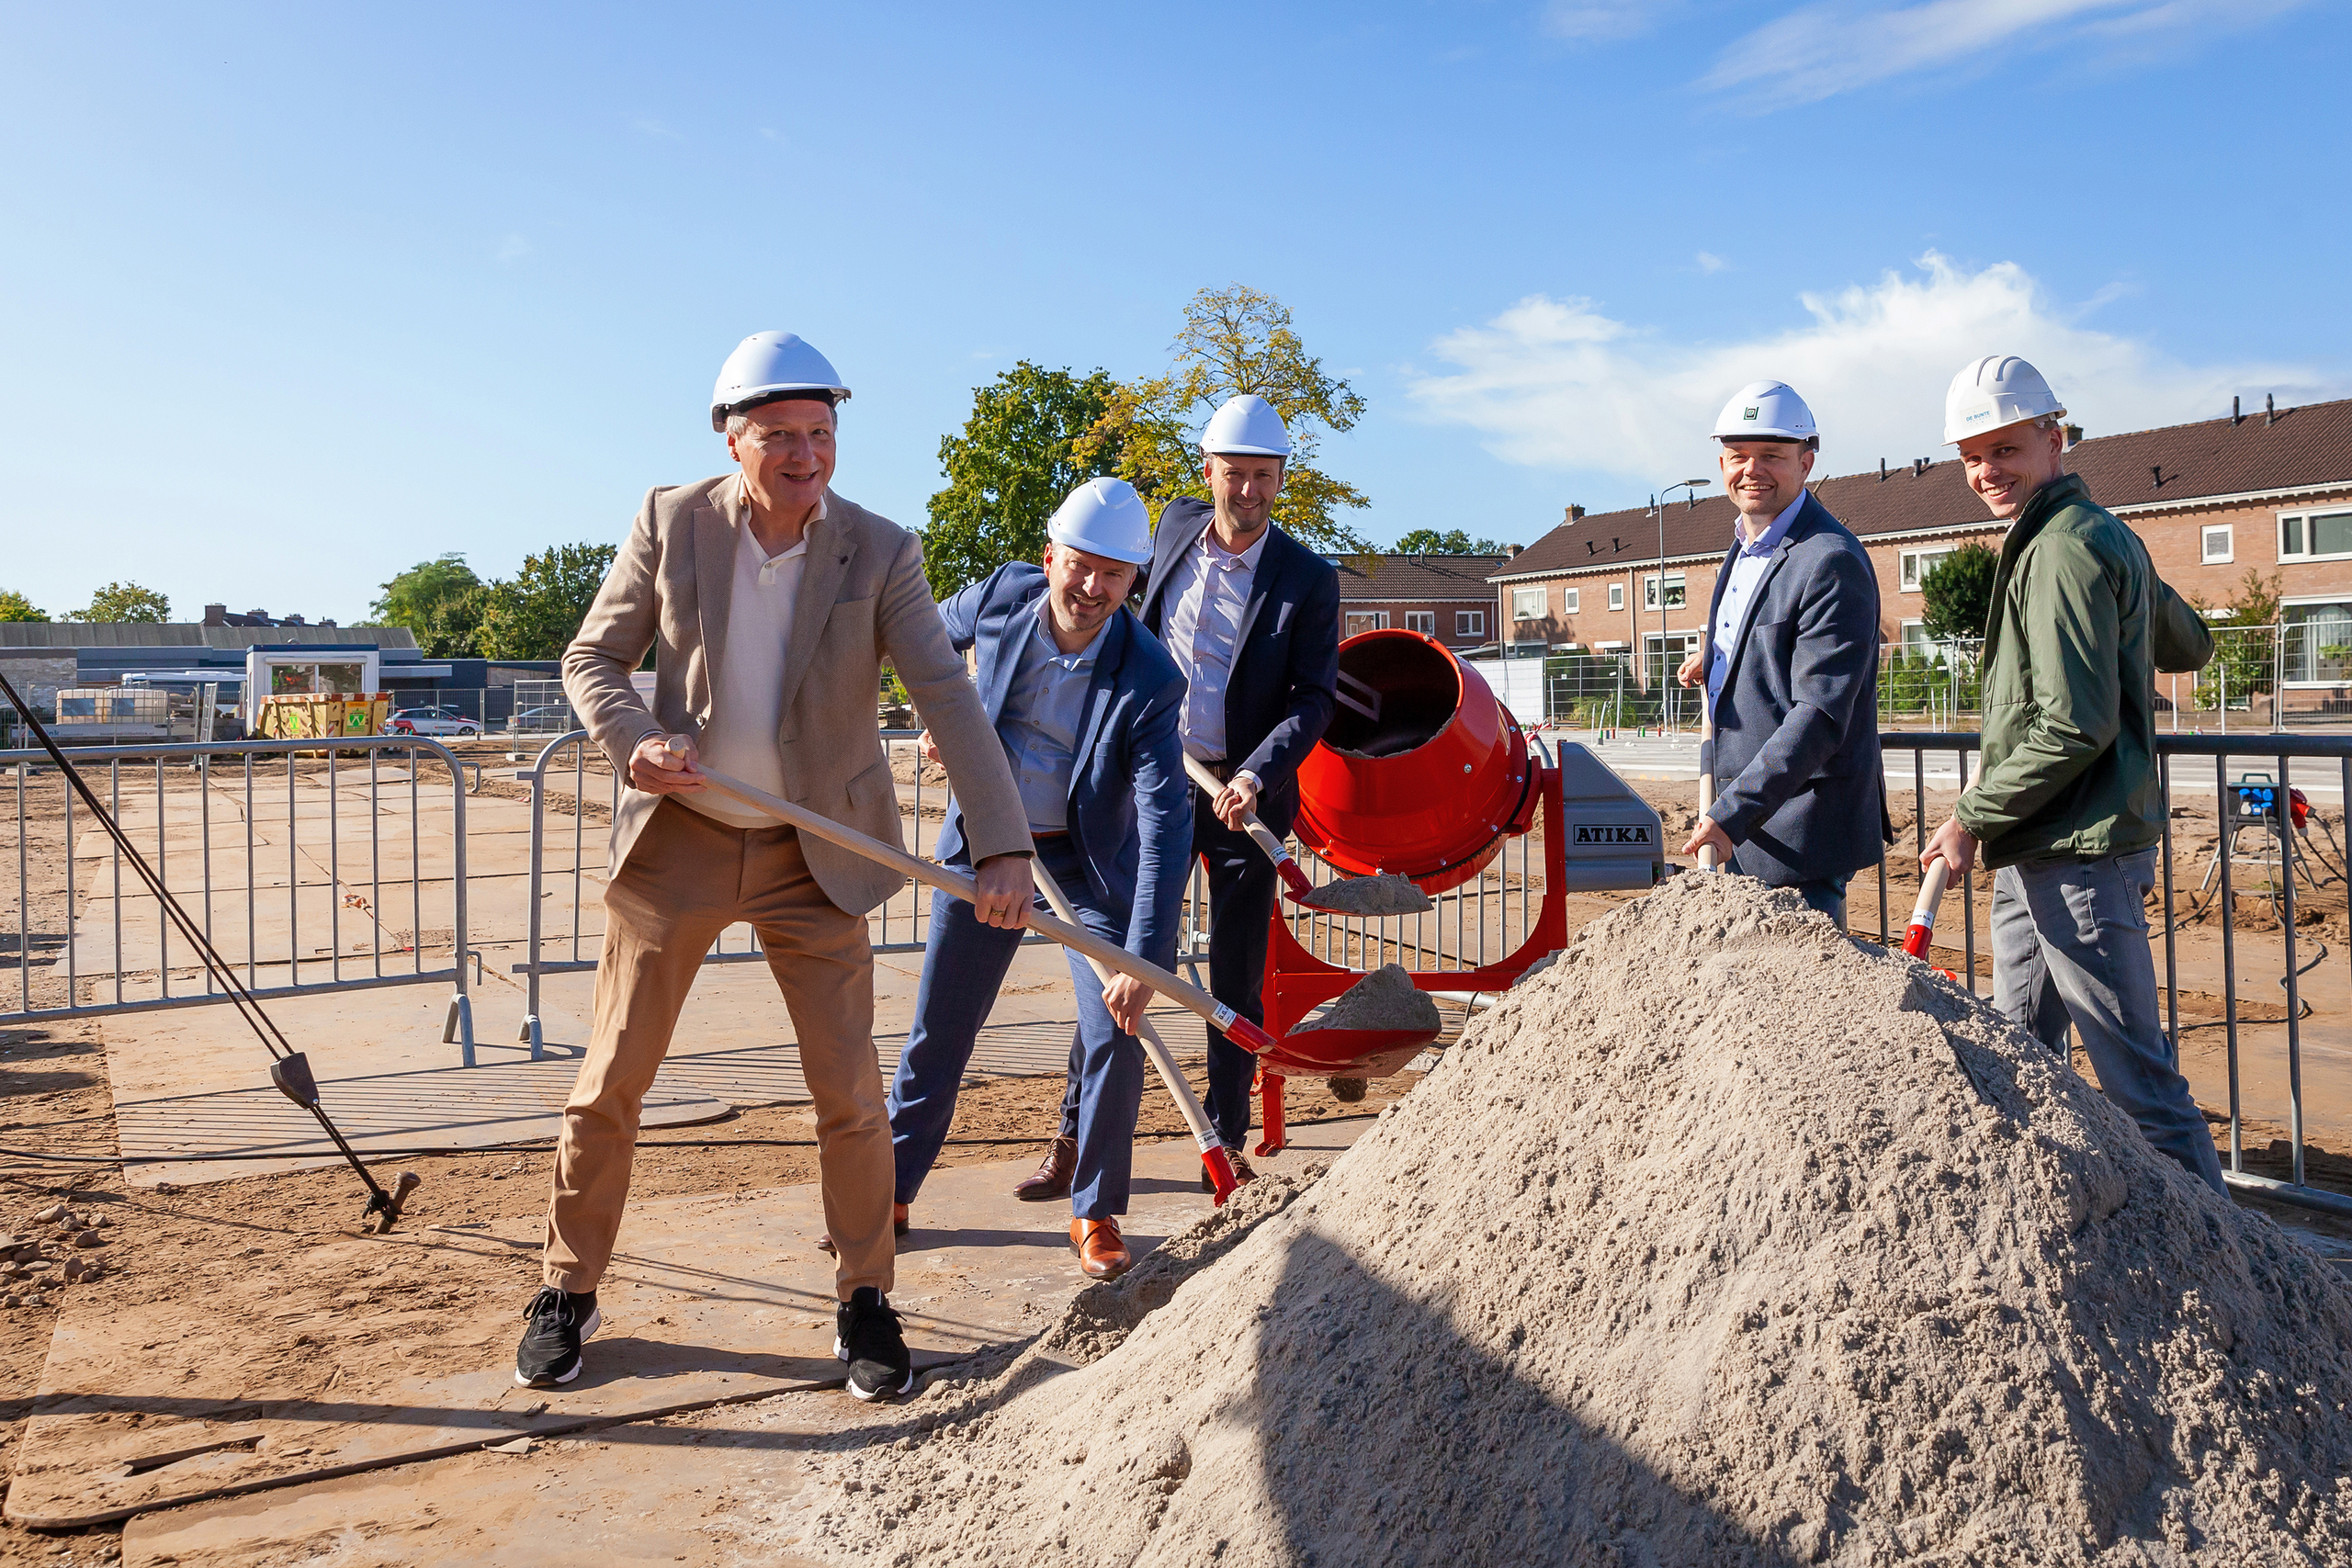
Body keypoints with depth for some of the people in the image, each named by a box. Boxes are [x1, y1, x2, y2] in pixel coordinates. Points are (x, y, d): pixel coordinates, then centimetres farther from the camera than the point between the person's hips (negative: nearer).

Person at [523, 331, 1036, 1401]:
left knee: (849, 1089, 2)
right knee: (612, 1080, 8)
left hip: (815, 855, -1)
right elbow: (591, 659, 1)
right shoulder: (671, 522, -5)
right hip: (677, 842, 1)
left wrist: (1001, 844, -29)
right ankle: (568, 1292, 27)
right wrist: (634, 740, -21)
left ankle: (865, 1301, 21)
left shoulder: (880, 553, -9)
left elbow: (947, 697, -17)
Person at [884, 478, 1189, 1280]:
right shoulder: (1003, 595, -14)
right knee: (938, 1030, 9)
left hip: (1087, 861, -2)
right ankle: (889, 1191, 26)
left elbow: (1166, 824, -30)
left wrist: (1143, 961, -37)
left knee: (1115, 1036, -11)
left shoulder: (1148, 679, -24)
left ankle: (1095, 1214, 10)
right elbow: (935, 631, 13)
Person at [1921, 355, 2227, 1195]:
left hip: (2077, 856, -10)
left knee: (2136, 1076, -4)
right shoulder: (2105, 535, 16)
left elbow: (2076, 727, -21)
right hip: (2038, 854, 10)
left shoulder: (2065, 547, -15)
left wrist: (1973, 818, -13)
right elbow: (2189, 646, 29)